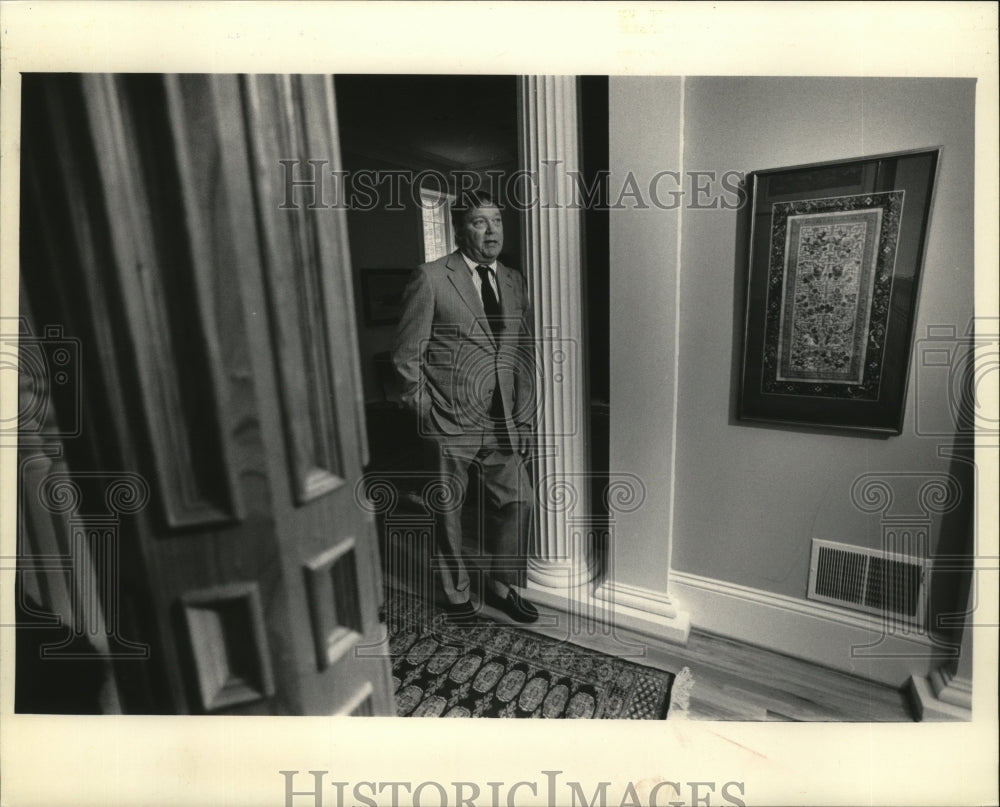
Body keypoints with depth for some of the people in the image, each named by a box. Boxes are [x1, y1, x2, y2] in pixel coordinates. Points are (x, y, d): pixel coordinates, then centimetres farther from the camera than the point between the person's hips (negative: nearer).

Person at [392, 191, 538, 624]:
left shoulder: (514, 281, 10)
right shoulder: (431, 278, -6)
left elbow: (523, 355, 11)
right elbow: (407, 353, -5)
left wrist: (523, 420, 7)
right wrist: (423, 409, -6)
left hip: (501, 421, 5)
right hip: (450, 421, -5)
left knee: (517, 499, 7)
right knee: (448, 508, 9)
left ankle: (500, 585, 31)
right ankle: (455, 593, 32)